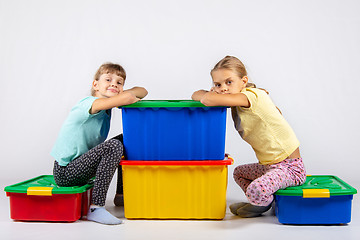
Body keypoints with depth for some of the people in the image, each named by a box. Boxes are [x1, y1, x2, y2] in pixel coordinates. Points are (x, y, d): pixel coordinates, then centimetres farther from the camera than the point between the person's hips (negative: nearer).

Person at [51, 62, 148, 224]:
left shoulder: (106, 107, 6)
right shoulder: (91, 103, -20)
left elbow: (142, 91, 10)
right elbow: (127, 98, -38)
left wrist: (122, 94, -10)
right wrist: (131, 98, -13)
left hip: (77, 165, 10)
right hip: (65, 173, -9)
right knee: (114, 146, -28)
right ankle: (96, 208, -25)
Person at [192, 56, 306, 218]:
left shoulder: (253, 95, -22)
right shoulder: (236, 101, 5)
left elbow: (208, 100, -34)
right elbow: (196, 95, 12)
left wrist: (207, 96, -11)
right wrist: (211, 93, -9)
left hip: (290, 167, -9)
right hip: (270, 165, 9)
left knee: (256, 190, -30)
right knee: (239, 173, 28)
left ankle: (265, 204, 3)